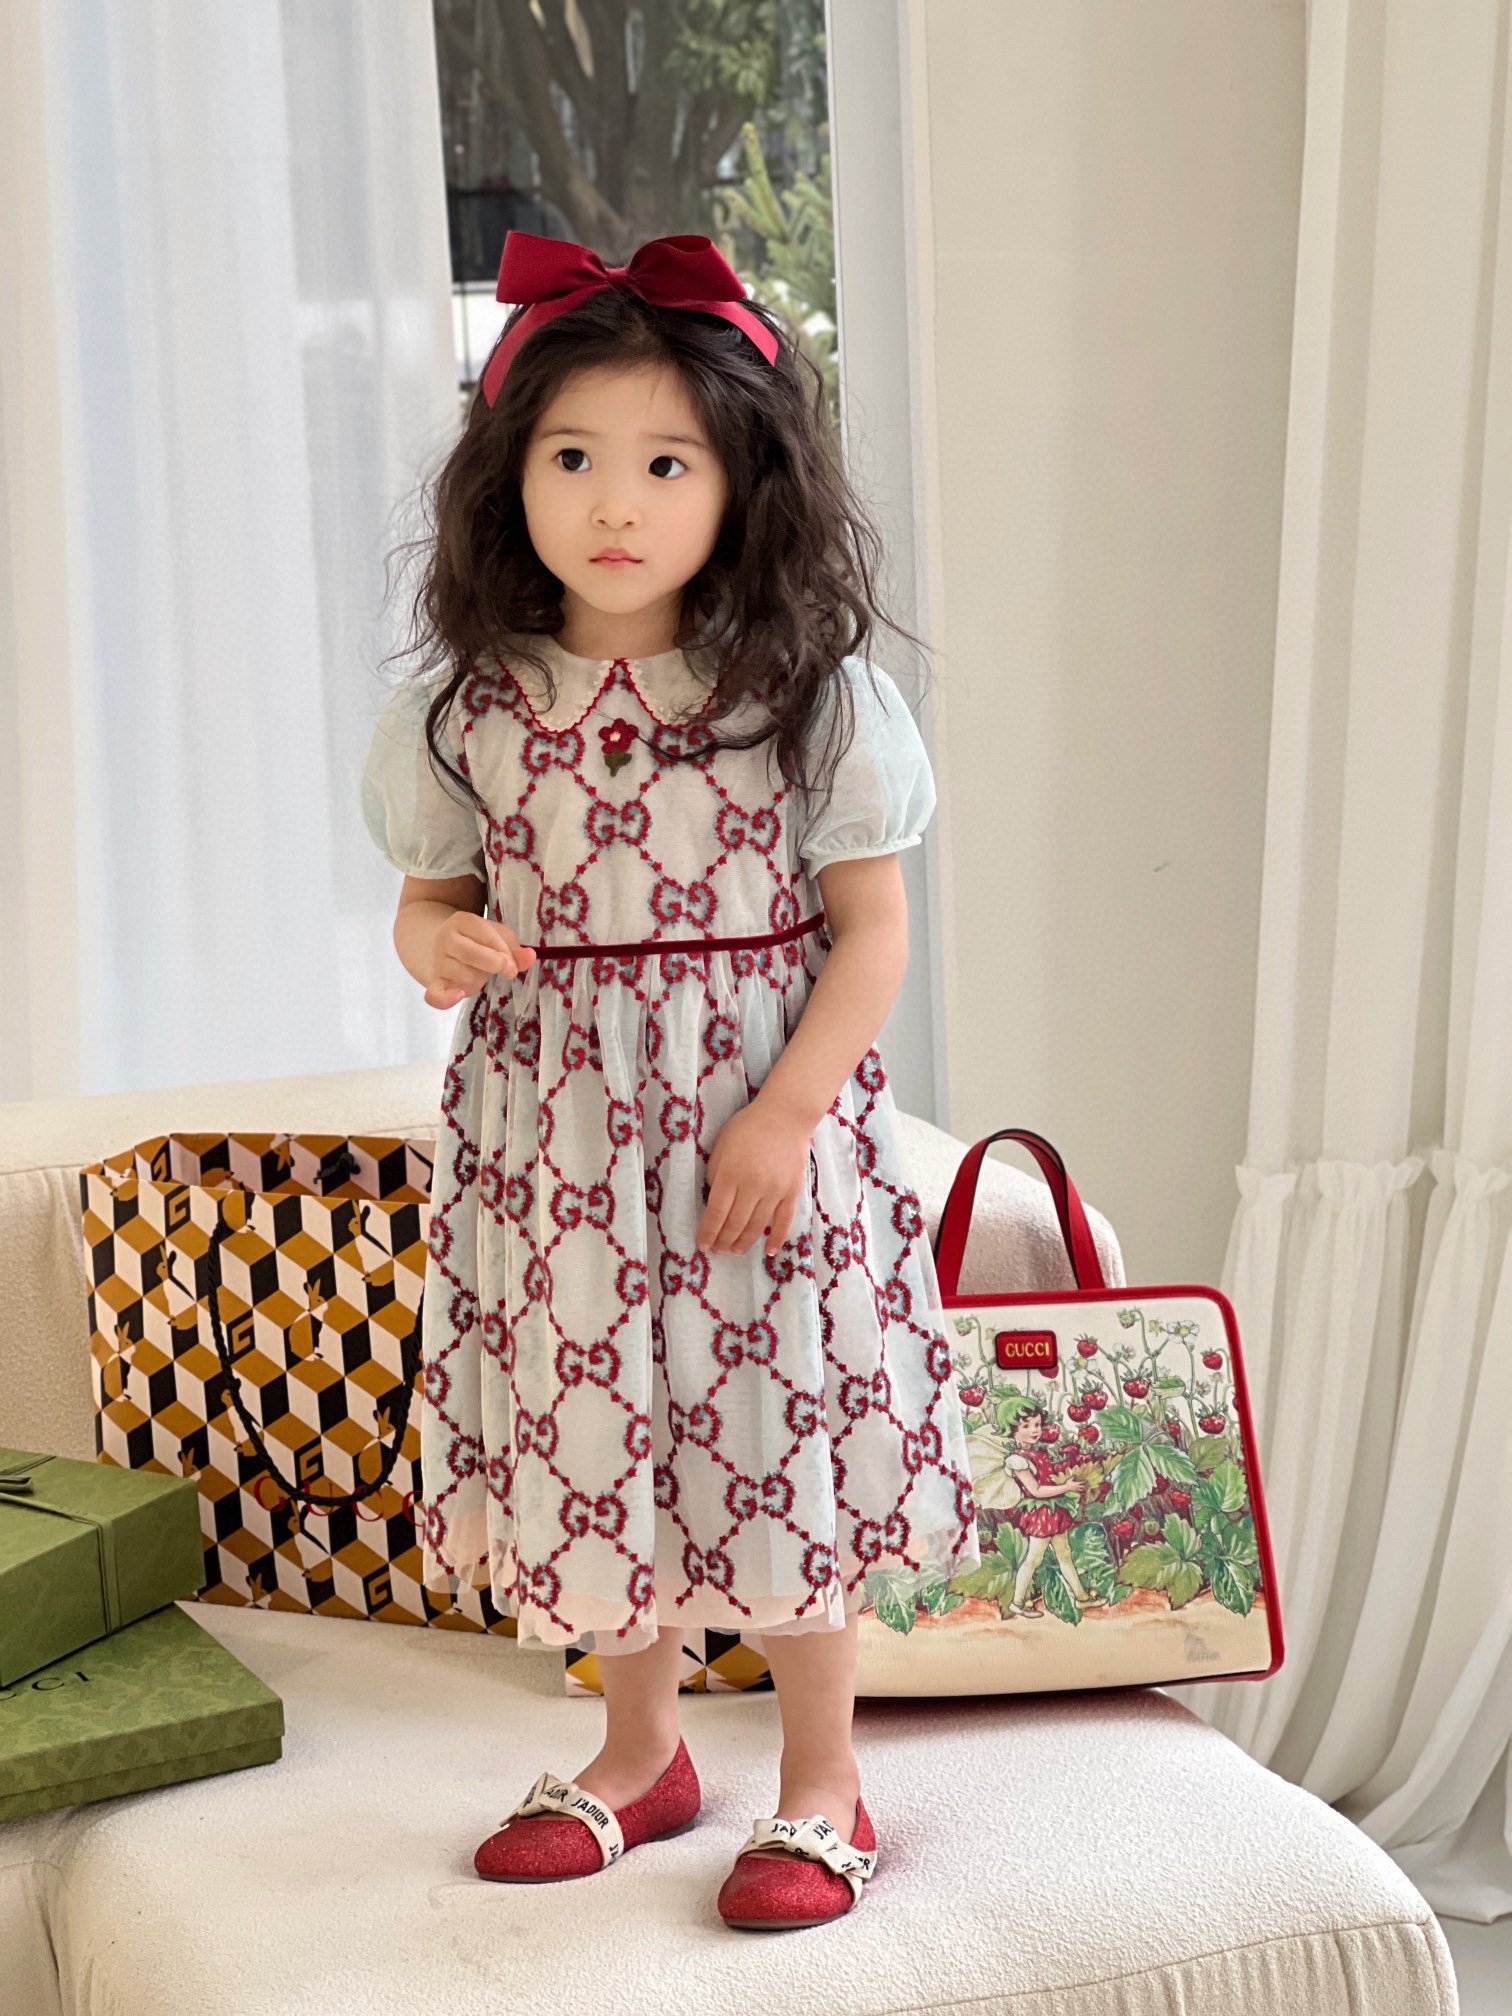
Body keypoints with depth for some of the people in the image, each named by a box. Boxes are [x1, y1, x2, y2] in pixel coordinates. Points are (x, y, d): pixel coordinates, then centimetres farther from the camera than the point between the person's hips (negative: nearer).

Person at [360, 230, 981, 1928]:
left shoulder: (809, 694, -8)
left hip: (760, 1106, -3)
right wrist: (433, 943, -14)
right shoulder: (471, 705, 0)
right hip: (551, 1131, 3)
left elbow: (871, 925, -5)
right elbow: (435, 890, 10)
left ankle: (821, 1787, 24)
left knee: (776, 1432, 3)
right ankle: (639, 1753, 35)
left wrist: (788, 1112, -14)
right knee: (591, 1428, 13)